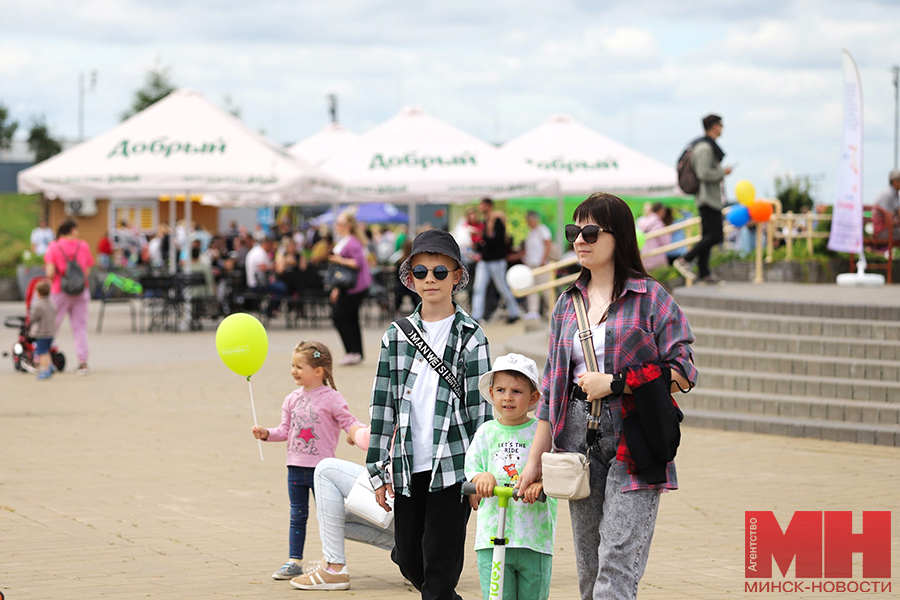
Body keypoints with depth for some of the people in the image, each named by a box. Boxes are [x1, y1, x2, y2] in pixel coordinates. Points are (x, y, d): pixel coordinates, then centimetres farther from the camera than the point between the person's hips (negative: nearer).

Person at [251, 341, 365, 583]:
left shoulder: (331, 399, -9)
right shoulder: (292, 399, 8)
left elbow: (348, 422, -9)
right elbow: (286, 430, 10)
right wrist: (267, 434, -5)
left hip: (321, 466, -5)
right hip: (296, 465, 5)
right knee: (297, 515, 11)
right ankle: (294, 561, 16)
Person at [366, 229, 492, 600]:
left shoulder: (470, 336, 1)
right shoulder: (396, 337, 9)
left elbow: (481, 404, 0)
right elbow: (382, 406, 10)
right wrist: (378, 472, 6)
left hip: (453, 465, -4)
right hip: (408, 468, 4)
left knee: (441, 562, -5)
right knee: (409, 558, 8)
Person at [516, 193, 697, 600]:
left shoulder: (650, 297, -1)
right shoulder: (568, 304, 15)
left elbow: (682, 373, -6)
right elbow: (552, 389, 17)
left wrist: (615, 383, -11)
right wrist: (535, 461, 15)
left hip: (634, 444, -6)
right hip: (579, 441, 6)